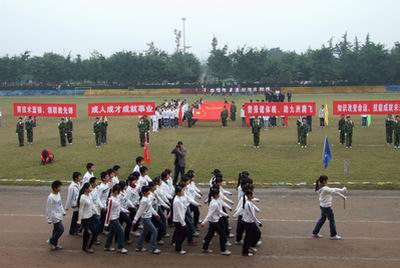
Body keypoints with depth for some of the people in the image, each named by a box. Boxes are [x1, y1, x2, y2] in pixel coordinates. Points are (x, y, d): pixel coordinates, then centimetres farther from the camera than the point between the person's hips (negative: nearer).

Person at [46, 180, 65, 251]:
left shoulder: (58, 194, 2)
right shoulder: (51, 197, -24)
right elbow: (49, 209, -19)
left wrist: (63, 212, 19)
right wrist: (49, 219, -15)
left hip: (59, 215, 9)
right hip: (55, 216, -9)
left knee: (56, 230, 16)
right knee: (61, 229, -7)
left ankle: (55, 244, 27)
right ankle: (51, 241, 8)